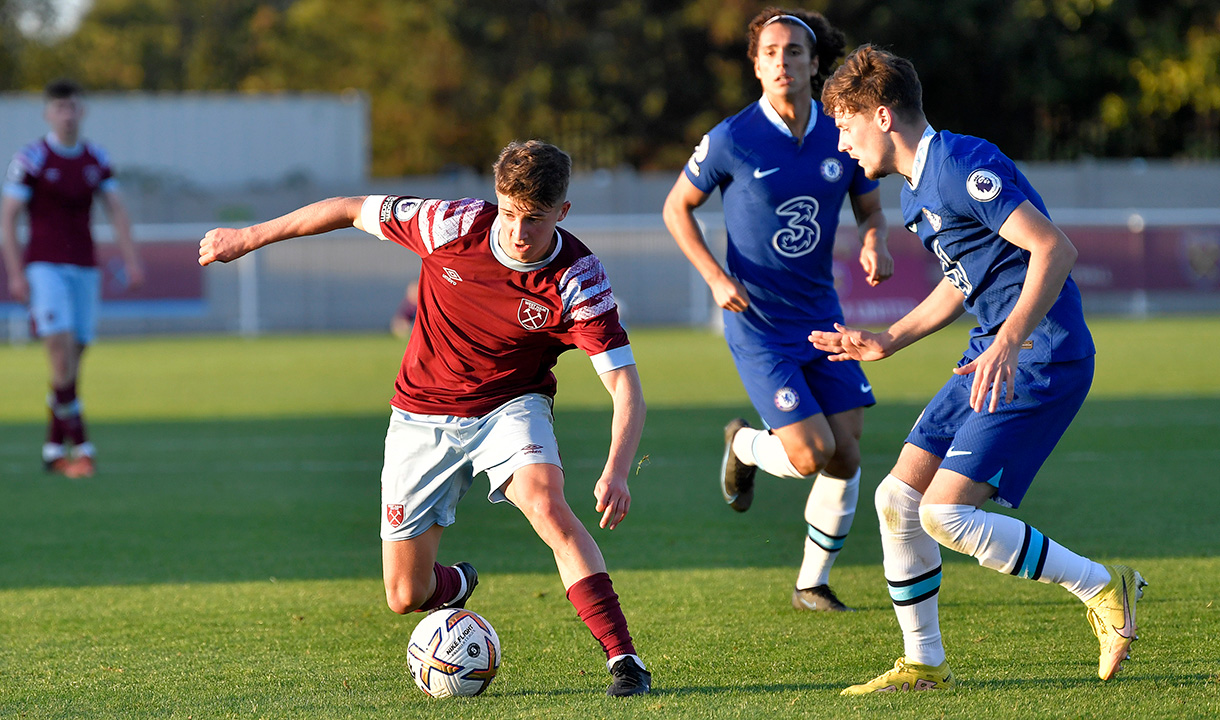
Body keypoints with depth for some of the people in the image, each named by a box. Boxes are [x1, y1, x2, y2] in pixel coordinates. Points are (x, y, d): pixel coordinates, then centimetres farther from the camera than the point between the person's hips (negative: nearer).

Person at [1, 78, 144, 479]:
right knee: (61, 351, -19)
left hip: (84, 269, 5)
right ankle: (81, 447, -18)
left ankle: (54, 450, 14)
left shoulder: (96, 159, 9)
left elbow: (117, 210, 10)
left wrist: (131, 261, -2)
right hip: (45, 267, -5)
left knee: (72, 363, 4)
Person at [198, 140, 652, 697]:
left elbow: (625, 384, -27)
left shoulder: (578, 280, -23)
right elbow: (352, 210, -6)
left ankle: (623, 659, -31)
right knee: (406, 596, 1)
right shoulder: (455, 226, -21)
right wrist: (249, 238, 0)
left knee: (546, 506, -34)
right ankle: (457, 588, 40)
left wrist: (616, 473, -44)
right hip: (422, 416, 2)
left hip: (510, 406, -2)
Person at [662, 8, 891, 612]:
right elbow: (677, 208, 0)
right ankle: (744, 445, 21)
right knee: (812, 454, -15)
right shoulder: (732, 140, -13)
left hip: (820, 314, 4)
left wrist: (875, 245, -11)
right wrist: (716, 277, -12)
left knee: (846, 456, 0)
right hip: (757, 324, -4)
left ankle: (812, 585, 19)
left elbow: (870, 209, 13)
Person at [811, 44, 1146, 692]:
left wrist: (1009, 341, -33)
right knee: (897, 499, 7)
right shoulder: (916, 193, 15)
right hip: (994, 356, 10)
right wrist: (886, 342, 24)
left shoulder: (962, 167, -17)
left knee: (945, 513, -16)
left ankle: (1102, 588, -5)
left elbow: (1055, 249, -25)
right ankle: (923, 664, 18)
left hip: (1042, 360, -10)